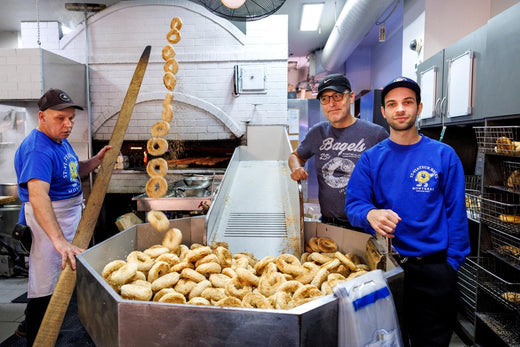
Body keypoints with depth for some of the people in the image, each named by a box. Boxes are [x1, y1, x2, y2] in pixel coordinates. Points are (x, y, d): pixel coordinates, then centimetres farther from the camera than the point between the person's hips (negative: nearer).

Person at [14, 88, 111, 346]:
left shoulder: (60, 140, 7)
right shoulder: (37, 149, -25)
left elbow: (73, 171, 23)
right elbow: (38, 196, -38)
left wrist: (96, 160, 2)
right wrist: (59, 240, -49)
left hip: (70, 214, 10)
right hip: (47, 220, -10)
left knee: (60, 280, 23)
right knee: (45, 288, -2)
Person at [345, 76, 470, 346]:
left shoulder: (443, 155, -3)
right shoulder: (371, 158, -1)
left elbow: (456, 212, -2)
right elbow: (353, 204, -5)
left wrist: (452, 263, -6)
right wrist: (370, 214, -28)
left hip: (434, 268, -1)